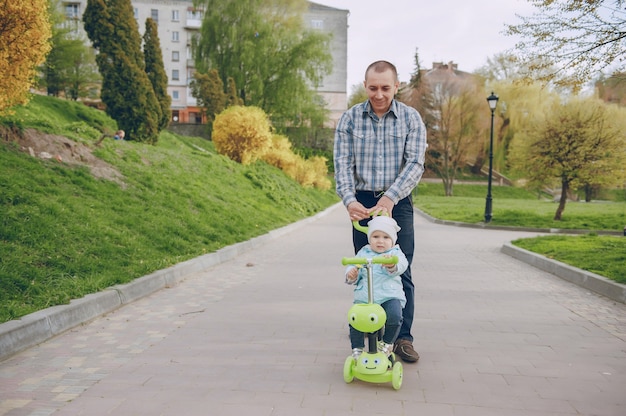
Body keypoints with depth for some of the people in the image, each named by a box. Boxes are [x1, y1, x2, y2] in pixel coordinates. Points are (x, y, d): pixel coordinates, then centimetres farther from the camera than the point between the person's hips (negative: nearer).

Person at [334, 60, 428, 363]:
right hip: (362, 202, 1)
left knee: (400, 271, -3)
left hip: (397, 202, -1)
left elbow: (415, 163, -10)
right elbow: (342, 163, -5)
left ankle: (402, 337, 6)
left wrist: (390, 197, -24)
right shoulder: (350, 119, 1)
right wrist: (349, 200, -21)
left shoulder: (411, 118, -1)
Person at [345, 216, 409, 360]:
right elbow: (353, 266, 16)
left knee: (394, 316, -27)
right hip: (364, 297, 2)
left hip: (389, 296, -2)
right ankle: (357, 349, 7)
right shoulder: (364, 253, 13)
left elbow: (401, 265, -16)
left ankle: (387, 343, 3)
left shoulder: (395, 252, 4)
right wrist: (351, 275, -9)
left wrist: (392, 265, -40)